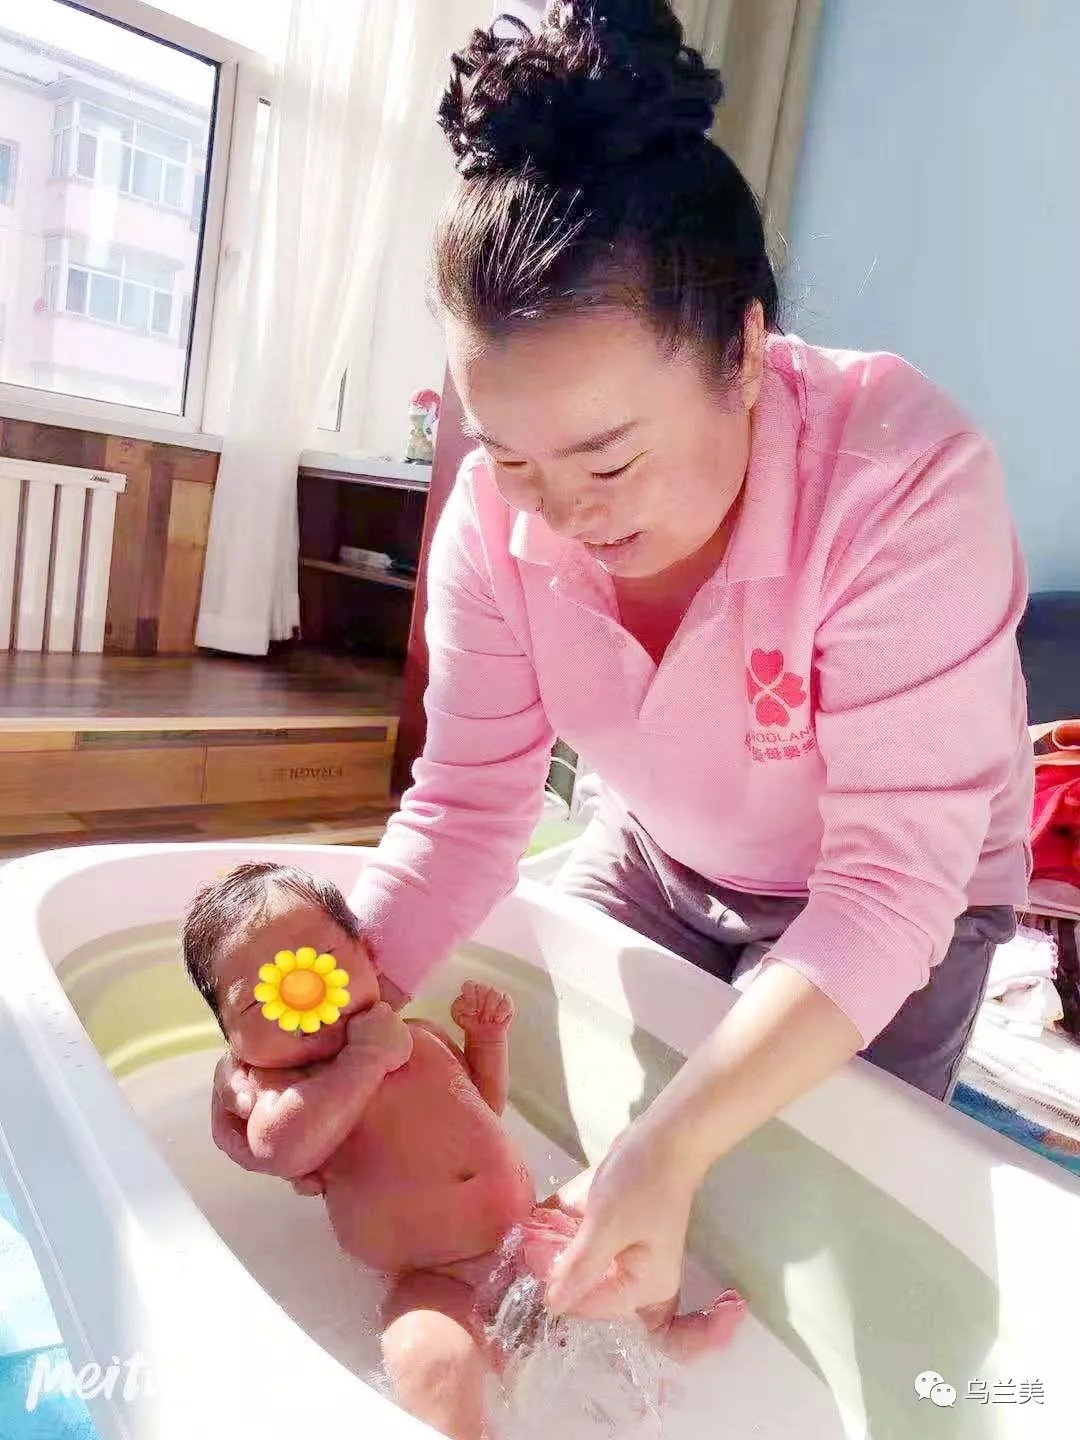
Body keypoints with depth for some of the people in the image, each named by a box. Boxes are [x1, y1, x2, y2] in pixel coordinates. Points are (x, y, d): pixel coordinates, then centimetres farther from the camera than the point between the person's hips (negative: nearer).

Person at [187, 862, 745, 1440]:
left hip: (535, 1234, 6)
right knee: (426, 1352, -36)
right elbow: (281, 1148, -29)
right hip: (443, 1284, -5)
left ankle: (664, 1329, 15)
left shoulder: (421, 1037, 10)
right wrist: (367, 1057, -24)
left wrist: (487, 1035, 9)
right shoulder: (275, 1085, -5)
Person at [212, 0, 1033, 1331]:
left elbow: (892, 887, -35)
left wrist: (677, 1147, -43)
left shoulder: (906, 486, -36)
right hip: (660, 856, 4)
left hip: (898, 899, -3)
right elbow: (465, 808, -18)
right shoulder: (500, 510, -23)